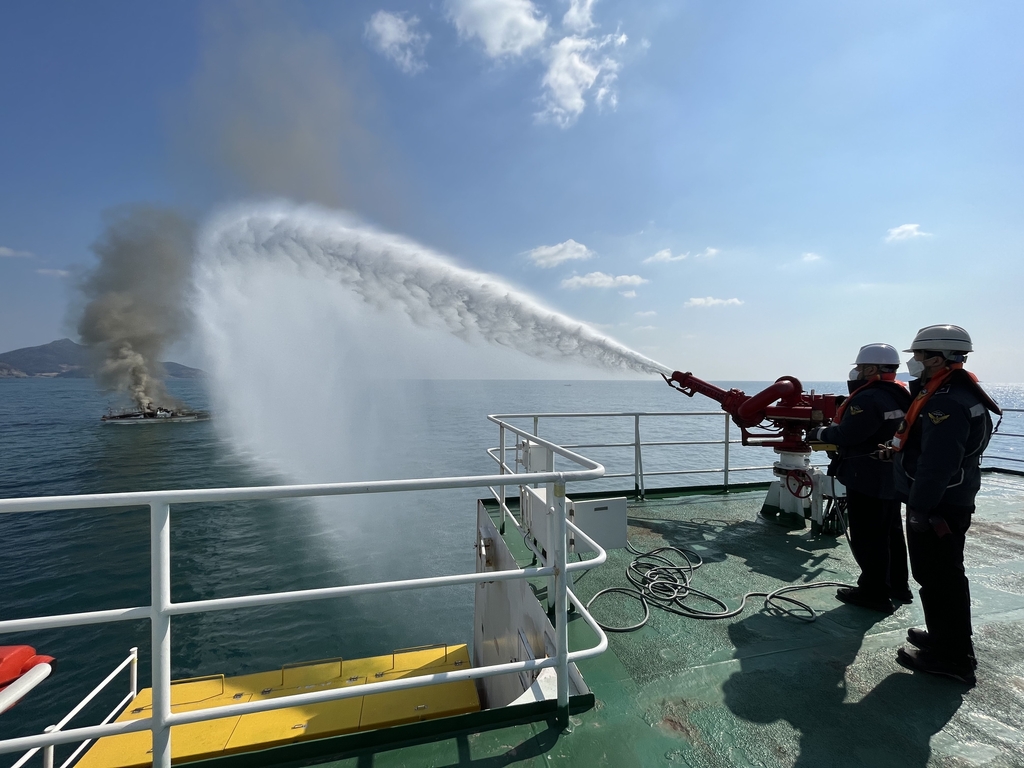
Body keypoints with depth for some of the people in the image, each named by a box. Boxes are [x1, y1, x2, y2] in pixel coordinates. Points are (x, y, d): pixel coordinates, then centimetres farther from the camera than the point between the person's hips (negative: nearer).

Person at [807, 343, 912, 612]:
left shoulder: (868, 398, -22)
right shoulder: (901, 395, 10)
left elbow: (846, 435, -24)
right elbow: (877, 432, 12)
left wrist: (819, 433, -7)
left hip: (867, 479, -10)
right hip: (892, 477, 10)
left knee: (867, 537, 1)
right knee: (891, 531, 21)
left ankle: (874, 592, 10)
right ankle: (898, 585, 34)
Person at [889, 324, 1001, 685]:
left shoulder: (947, 403, -24)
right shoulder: (951, 392, 10)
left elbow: (937, 465, -28)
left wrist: (919, 509, -23)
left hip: (937, 507, -11)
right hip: (947, 503, 11)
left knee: (938, 578, 1)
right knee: (942, 574, 22)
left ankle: (951, 656, 15)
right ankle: (947, 637, 37)